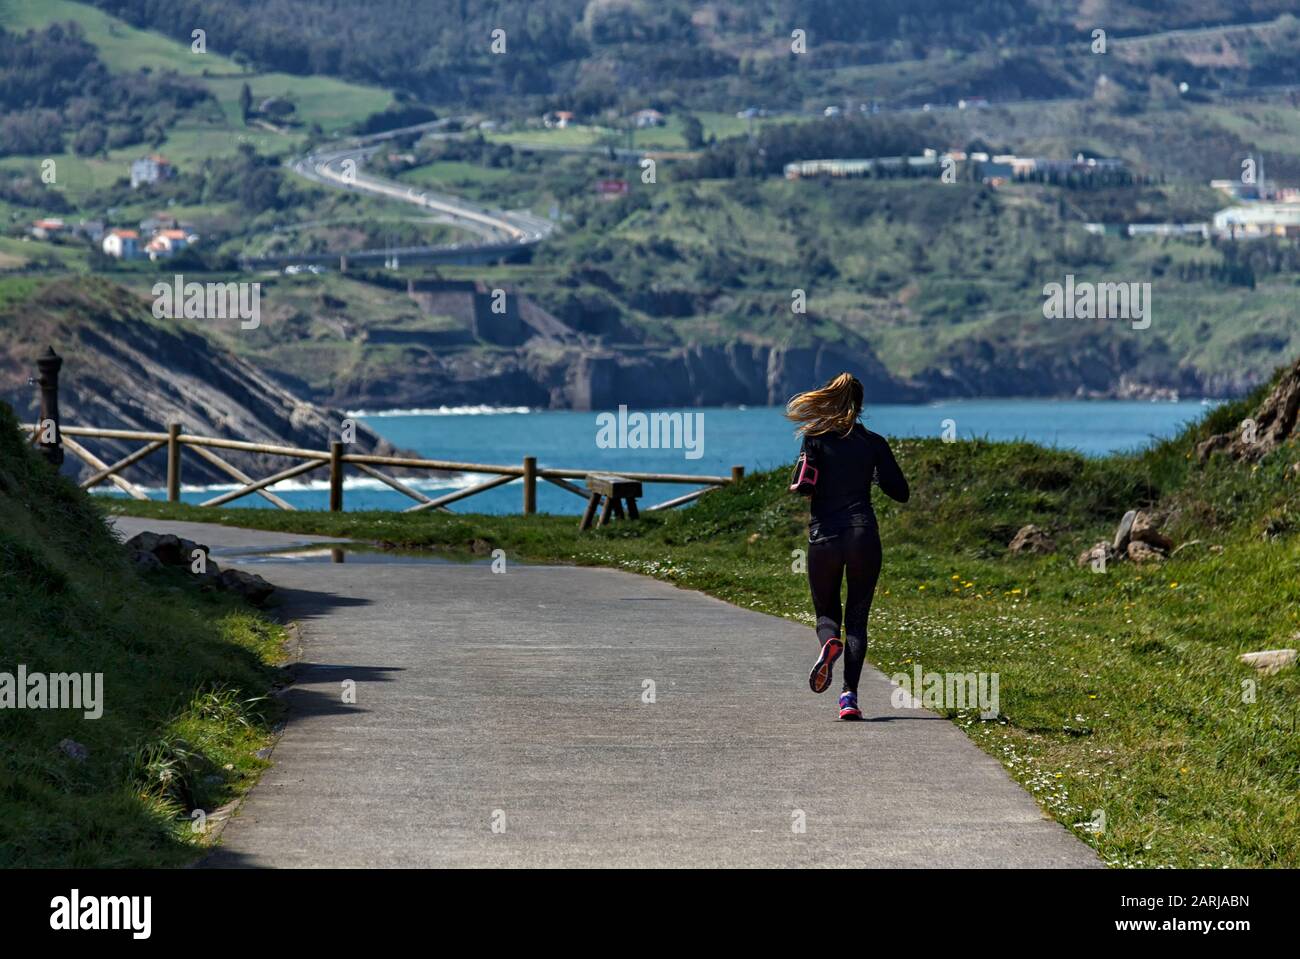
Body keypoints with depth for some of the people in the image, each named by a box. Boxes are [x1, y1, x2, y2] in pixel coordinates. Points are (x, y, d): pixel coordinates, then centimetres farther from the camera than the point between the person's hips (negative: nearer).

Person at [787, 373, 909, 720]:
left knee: (826, 611, 16)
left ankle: (829, 641, -22)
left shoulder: (815, 439, 0)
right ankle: (849, 695, -10)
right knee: (857, 617, 7)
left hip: (824, 536, -1)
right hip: (864, 535, 1)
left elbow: (804, 487, -13)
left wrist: (798, 486, 10)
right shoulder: (874, 443, 5)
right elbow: (901, 493, 7)